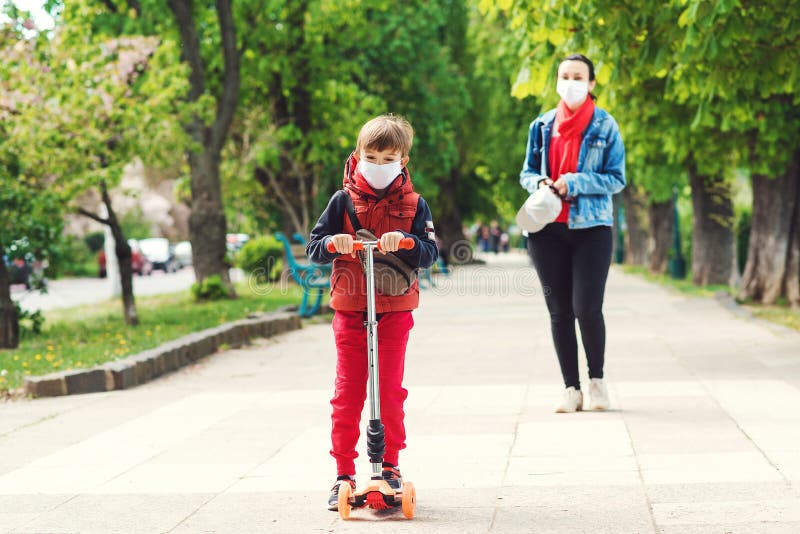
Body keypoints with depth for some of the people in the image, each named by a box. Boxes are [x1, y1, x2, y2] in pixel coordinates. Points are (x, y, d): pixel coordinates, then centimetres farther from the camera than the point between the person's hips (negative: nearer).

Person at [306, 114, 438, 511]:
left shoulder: (413, 205, 2)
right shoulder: (343, 201, 2)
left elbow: (429, 254, -7)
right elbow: (313, 249, -2)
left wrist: (404, 241, -27)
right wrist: (333, 243, -24)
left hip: (394, 311, 0)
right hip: (350, 310, 0)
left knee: (390, 391, 3)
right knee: (347, 393, 1)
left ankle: (389, 466, 15)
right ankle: (344, 474, 6)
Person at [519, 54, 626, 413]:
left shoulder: (605, 126, 2)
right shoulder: (542, 126, 11)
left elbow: (617, 179, -1)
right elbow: (526, 172, 17)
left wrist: (574, 183, -14)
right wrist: (540, 183, -6)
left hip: (591, 226, -3)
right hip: (548, 229, 3)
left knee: (587, 309, -11)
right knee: (559, 312, 3)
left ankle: (597, 380, 11)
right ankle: (571, 389, 11)